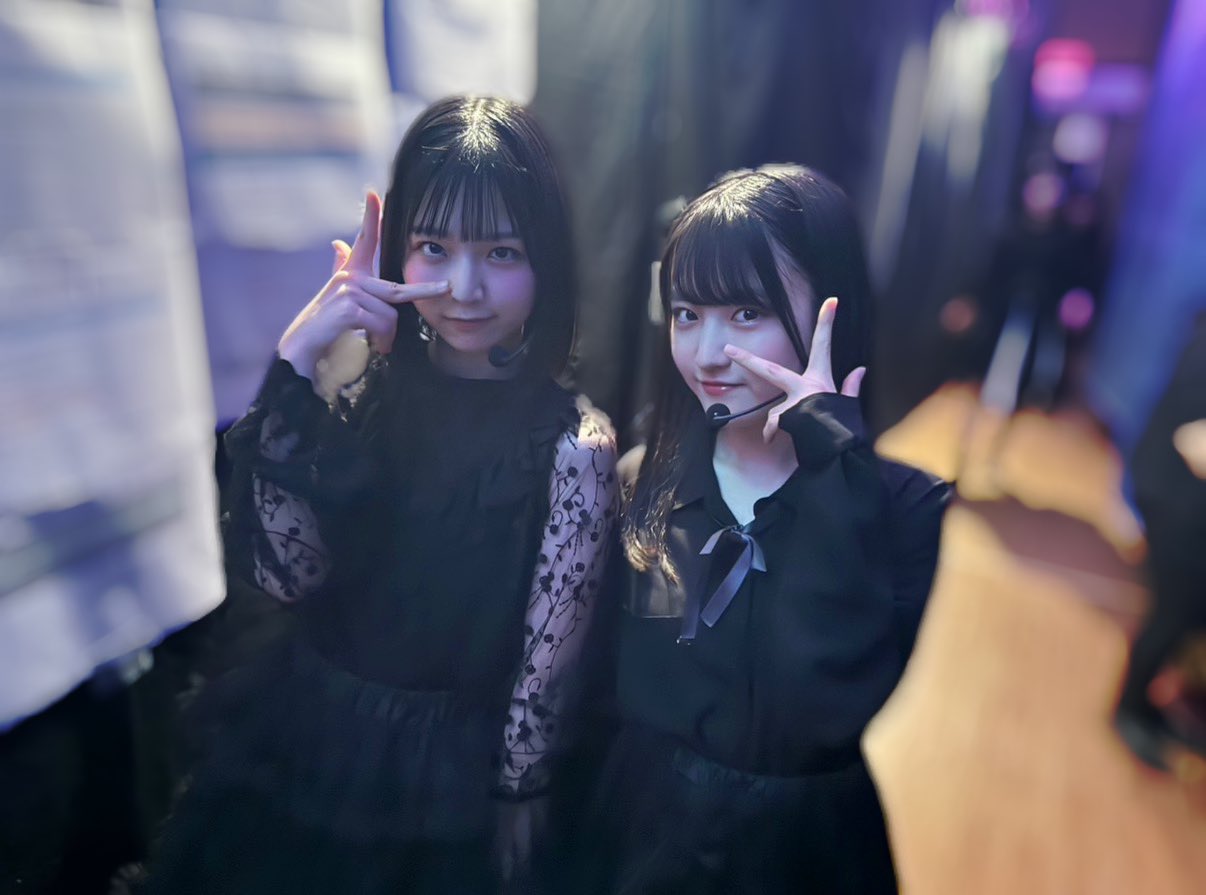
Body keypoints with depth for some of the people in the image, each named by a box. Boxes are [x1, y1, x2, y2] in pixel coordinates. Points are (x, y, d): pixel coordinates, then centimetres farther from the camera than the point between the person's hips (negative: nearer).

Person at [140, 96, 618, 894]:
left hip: (444, 786, -4)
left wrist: (516, 797, -1)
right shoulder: (361, 386, -6)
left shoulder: (574, 444, -20)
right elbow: (288, 574, -16)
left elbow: (549, 661, -12)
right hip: (293, 748, 5)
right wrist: (296, 368, -23)